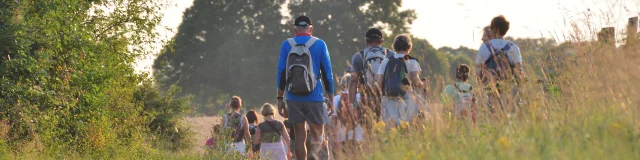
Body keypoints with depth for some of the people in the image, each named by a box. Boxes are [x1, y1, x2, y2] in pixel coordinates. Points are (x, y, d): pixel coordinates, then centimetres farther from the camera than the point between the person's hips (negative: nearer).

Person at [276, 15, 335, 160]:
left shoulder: (287, 45, 4)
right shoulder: (319, 44, 1)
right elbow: (327, 73, 2)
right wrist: (331, 99, 8)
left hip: (294, 99, 2)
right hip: (314, 98, -2)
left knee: (300, 137, 9)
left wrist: (280, 99, 9)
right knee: (317, 135, 4)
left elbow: (281, 73, 4)